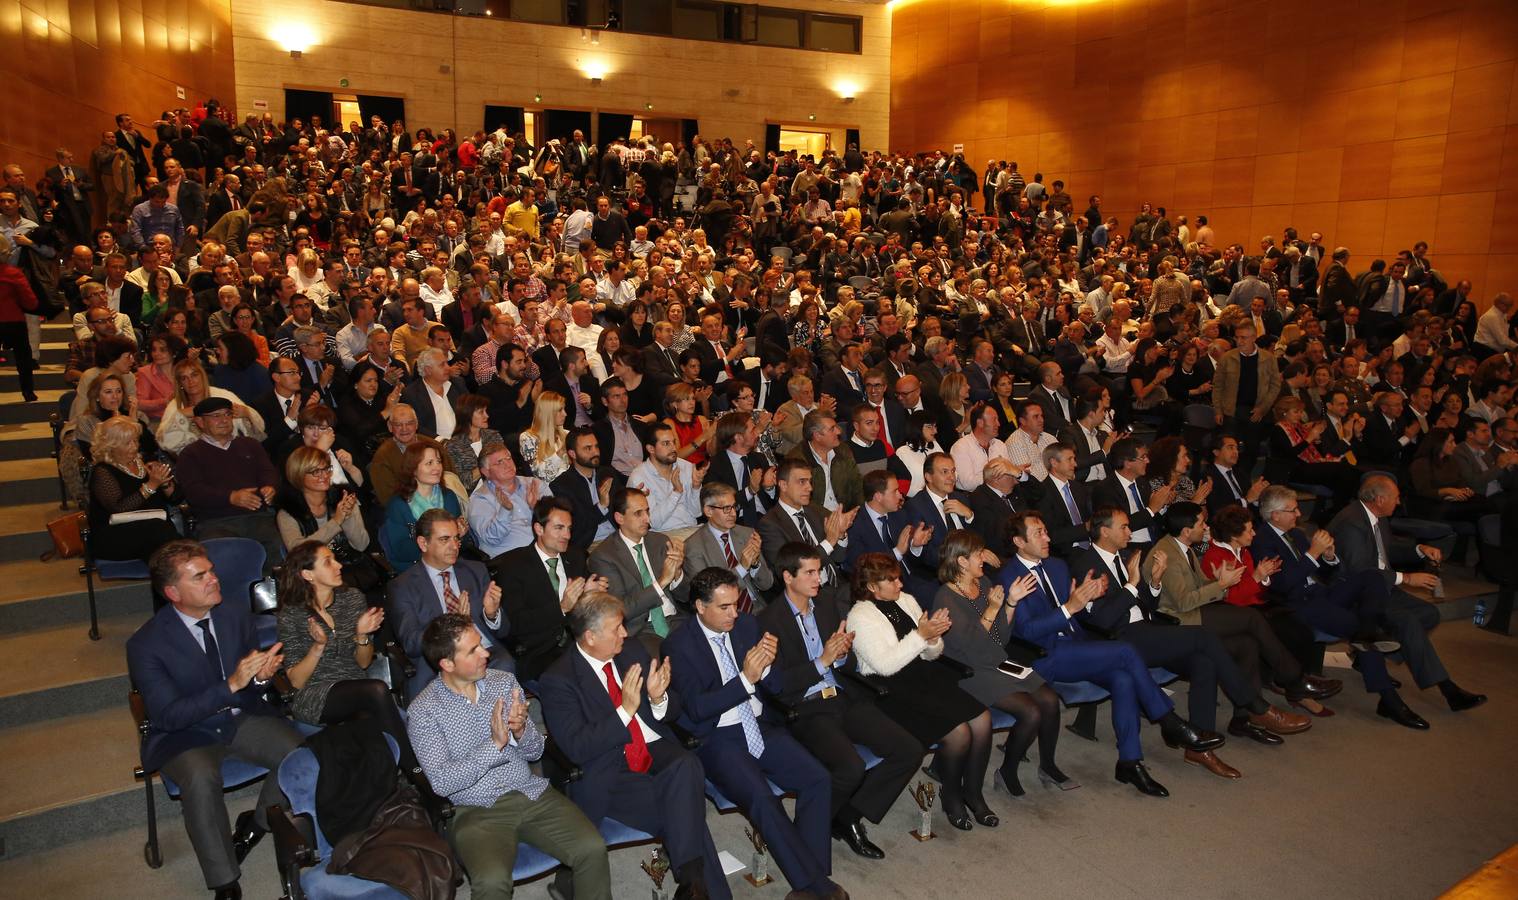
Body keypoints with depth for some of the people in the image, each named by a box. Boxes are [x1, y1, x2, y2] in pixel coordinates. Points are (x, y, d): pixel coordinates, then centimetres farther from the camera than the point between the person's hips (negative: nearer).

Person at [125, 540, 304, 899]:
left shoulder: (237, 615, -4)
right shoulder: (145, 644, -16)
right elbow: (167, 716, -19)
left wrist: (261, 675, -19)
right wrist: (231, 685, -31)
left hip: (242, 718, 3)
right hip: (185, 733, -3)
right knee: (201, 779, -35)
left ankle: (256, 823, 8)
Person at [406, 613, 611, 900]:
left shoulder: (505, 681, 7)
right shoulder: (422, 711, -5)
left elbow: (535, 751, 9)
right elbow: (442, 782, -12)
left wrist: (520, 731, -14)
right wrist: (495, 744, -21)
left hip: (532, 793, 4)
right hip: (477, 809, -3)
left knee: (592, 849, -19)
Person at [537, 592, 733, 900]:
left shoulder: (631, 650, 9)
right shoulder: (557, 680, -7)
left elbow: (672, 712, 14)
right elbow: (576, 748, -15)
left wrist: (658, 698, -11)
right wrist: (625, 710, -22)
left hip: (658, 753, 4)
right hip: (609, 776, -4)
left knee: (687, 765, -31)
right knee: (684, 811, -29)